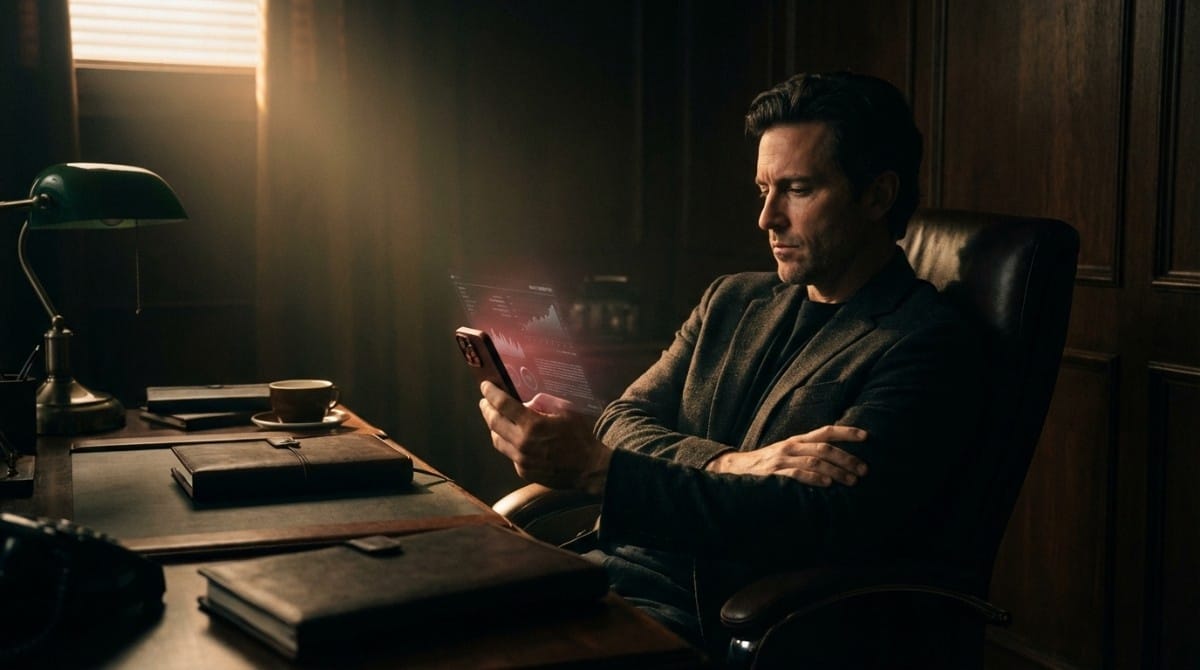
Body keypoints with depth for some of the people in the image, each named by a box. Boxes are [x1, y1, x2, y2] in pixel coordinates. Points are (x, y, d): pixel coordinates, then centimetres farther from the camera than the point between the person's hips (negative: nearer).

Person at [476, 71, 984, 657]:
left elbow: (822, 522, -19)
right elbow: (623, 420, 10)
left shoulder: (926, 345, -7)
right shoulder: (731, 301, 16)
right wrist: (729, 466, -14)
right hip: (633, 566, 6)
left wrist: (596, 469, -26)